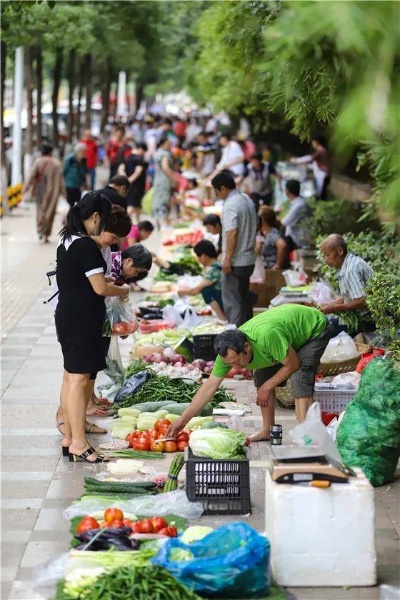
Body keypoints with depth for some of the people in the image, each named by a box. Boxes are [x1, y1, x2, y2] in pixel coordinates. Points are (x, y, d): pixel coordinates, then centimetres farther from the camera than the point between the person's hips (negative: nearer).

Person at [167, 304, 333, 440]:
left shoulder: (266, 336, -43)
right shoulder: (229, 351, -20)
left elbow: (293, 364, -28)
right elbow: (209, 387, -15)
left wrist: (267, 387, -18)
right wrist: (182, 420, -18)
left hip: (316, 328, -7)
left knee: (299, 378, -25)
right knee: (262, 376, 1)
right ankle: (268, 430, 12)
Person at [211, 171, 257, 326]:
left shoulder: (230, 205, -18)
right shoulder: (247, 199, 11)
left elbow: (232, 233, -25)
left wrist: (227, 259, -23)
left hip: (235, 262, -9)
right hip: (249, 259, 9)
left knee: (231, 300, -4)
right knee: (244, 297, 18)